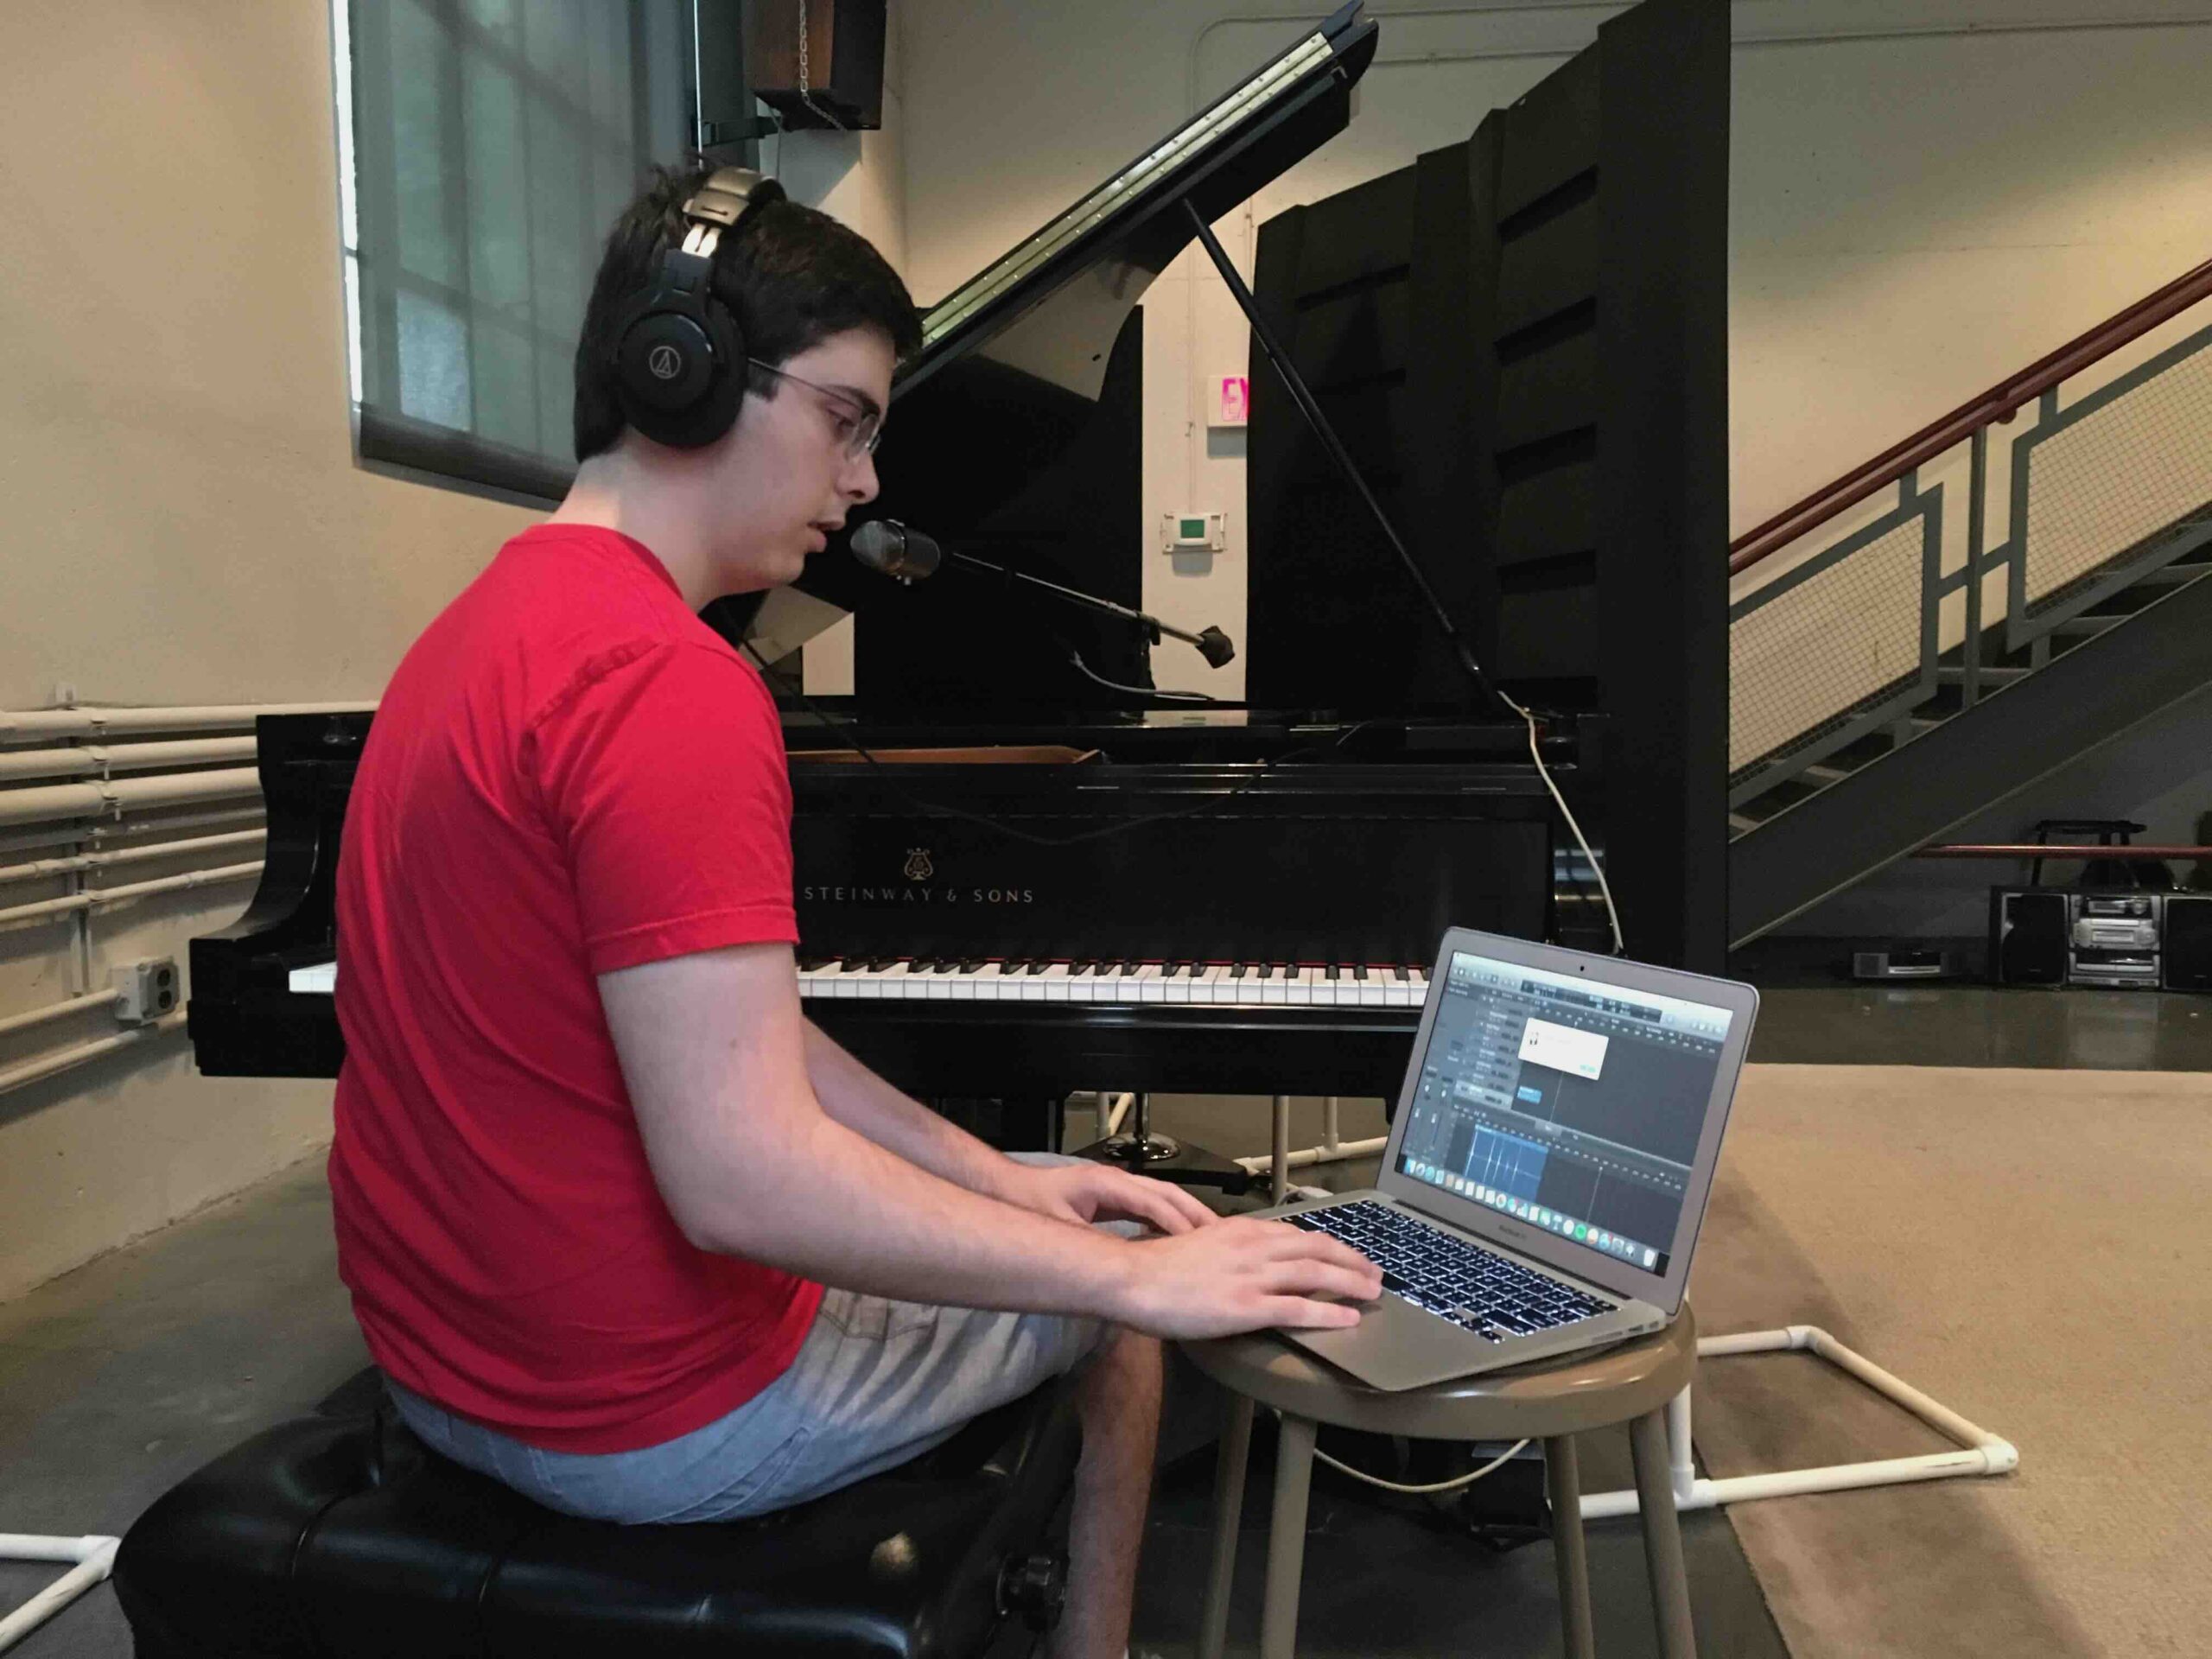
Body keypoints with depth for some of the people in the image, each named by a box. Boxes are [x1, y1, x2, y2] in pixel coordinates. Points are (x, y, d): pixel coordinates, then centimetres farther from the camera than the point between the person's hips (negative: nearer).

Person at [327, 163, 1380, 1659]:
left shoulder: (504, 622, 7)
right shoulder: (672, 686, -27)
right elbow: (747, 1178, -32)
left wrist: (991, 1175, 4)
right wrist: (1141, 1278, -21)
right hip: (649, 1418, -9)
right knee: (1114, 1278, 12)